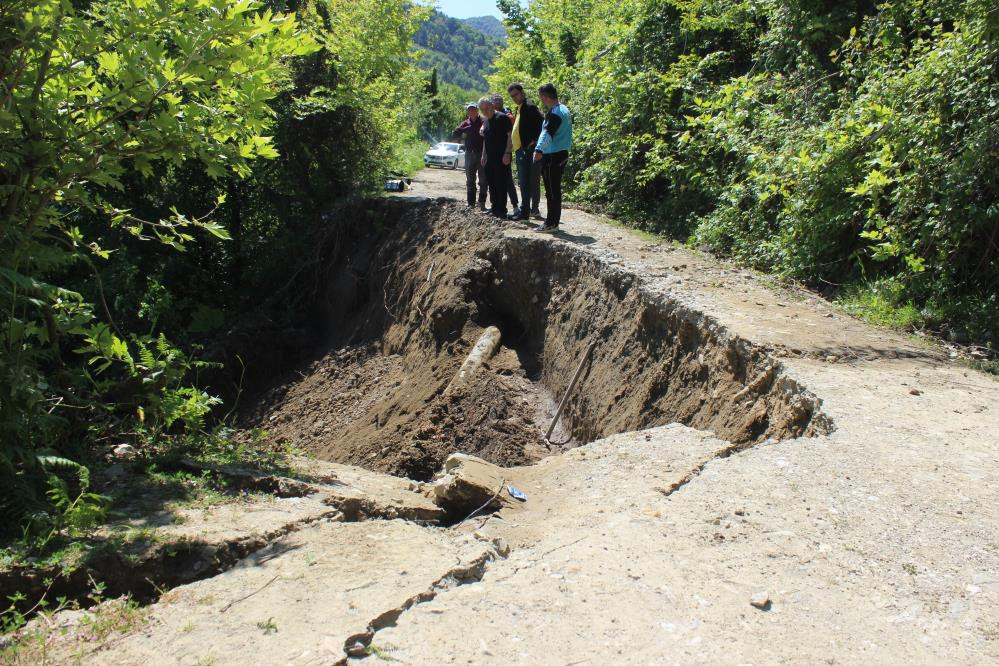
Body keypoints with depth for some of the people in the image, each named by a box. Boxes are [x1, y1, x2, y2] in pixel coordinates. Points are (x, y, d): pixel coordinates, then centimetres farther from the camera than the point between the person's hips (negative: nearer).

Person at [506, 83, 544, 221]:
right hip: (520, 150, 10)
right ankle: (533, 210, 19)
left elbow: (543, 122, -22)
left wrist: (535, 140, -19)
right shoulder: (518, 108, 18)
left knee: (526, 182, -10)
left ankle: (525, 211, -8)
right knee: (523, 181, 12)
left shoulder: (530, 107, -12)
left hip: (527, 150, -10)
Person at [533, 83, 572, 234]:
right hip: (562, 153, 10)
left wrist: (539, 149, -43)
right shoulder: (564, 109, 16)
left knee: (552, 191, -5)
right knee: (555, 190, 14)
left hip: (552, 156, -10)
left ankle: (551, 224, -1)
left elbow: (547, 133, -31)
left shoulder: (554, 113, -17)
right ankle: (554, 221, 20)